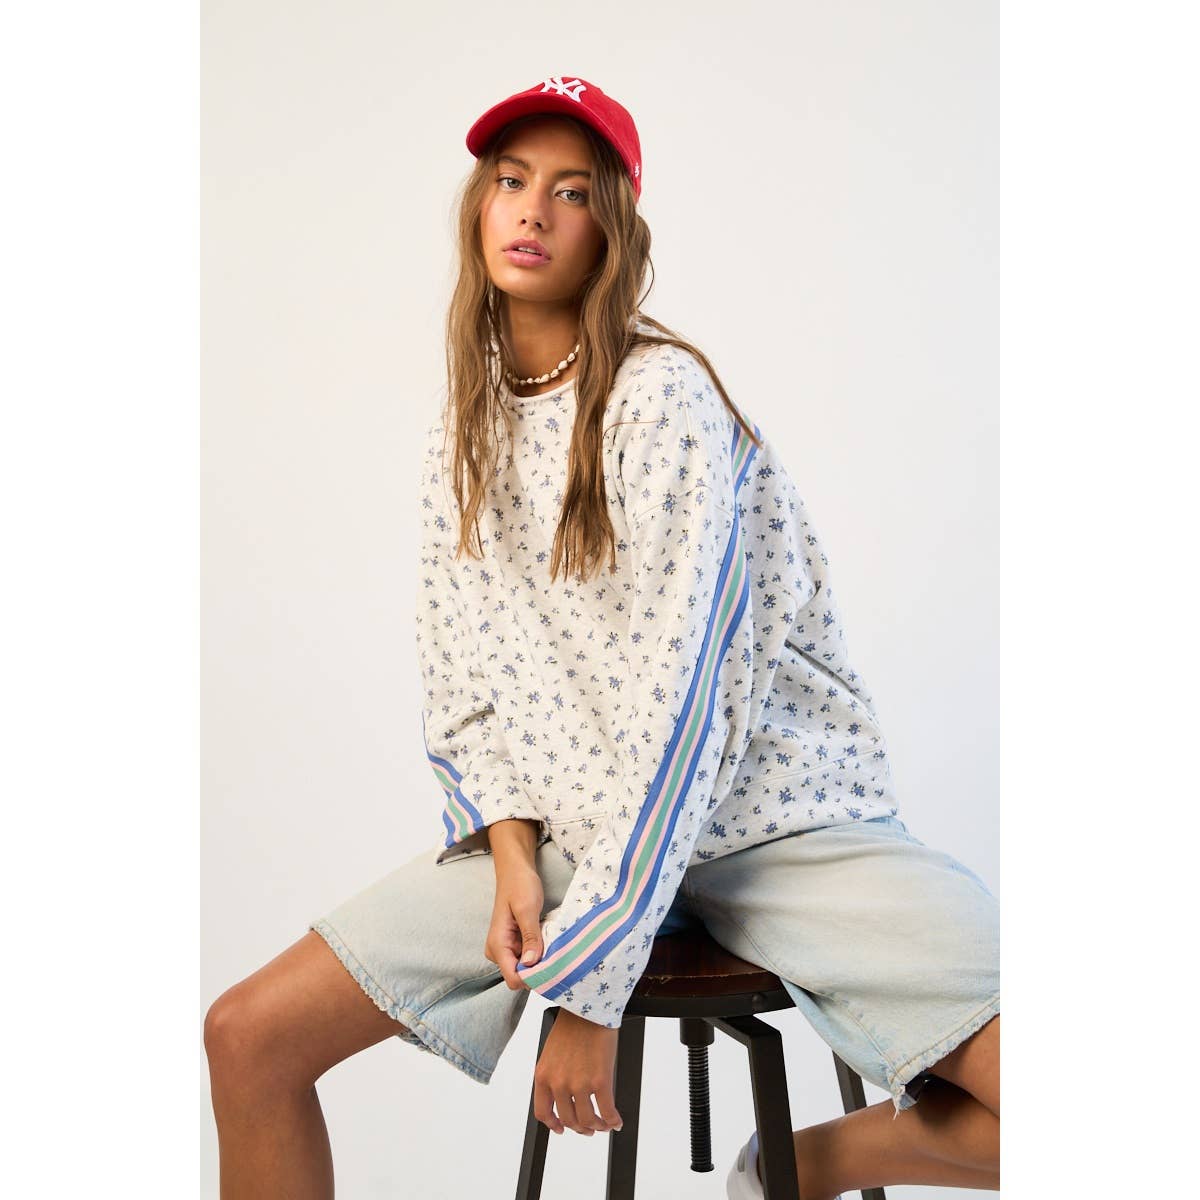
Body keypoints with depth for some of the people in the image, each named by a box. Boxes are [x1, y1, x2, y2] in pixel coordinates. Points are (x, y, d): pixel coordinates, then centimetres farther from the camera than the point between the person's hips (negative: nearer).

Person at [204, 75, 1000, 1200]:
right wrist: (512, 851, -11)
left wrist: (587, 978, -19)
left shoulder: (665, 394, -12)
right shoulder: (463, 429, 8)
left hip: (770, 804, -4)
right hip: (566, 822, 5)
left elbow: (680, 699, -18)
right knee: (248, 1036, -9)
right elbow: (459, 674, 8)